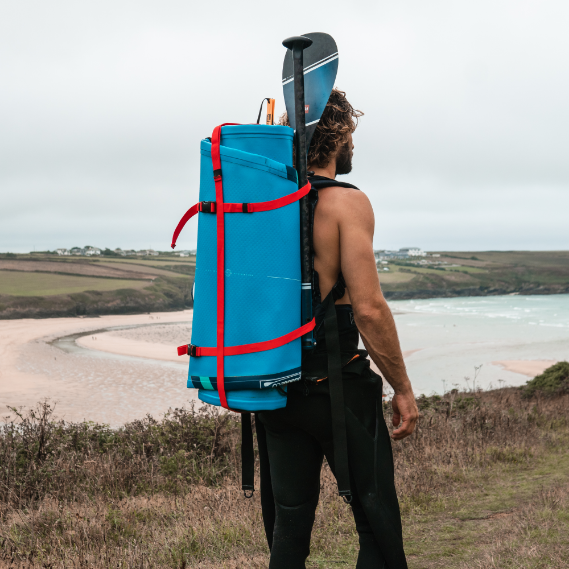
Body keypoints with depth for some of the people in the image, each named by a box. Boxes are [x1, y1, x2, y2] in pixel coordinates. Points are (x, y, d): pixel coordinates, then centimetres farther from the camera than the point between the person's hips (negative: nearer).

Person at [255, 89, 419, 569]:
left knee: (288, 520, 14)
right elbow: (368, 308, -19)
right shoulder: (347, 201, -12)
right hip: (336, 383, -6)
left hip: (275, 386, 7)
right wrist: (403, 389, -10)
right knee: (377, 518, 4)